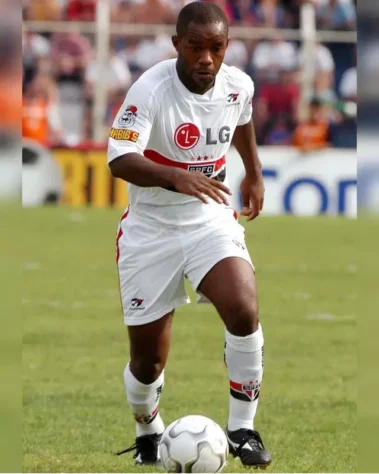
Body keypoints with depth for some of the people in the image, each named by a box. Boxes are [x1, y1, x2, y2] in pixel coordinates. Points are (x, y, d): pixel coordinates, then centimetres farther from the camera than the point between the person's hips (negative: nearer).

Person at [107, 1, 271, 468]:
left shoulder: (239, 85, -7)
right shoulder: (150, 90, -23)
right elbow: (119, 160, -36)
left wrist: (253, 173, 28)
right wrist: (175, 177, -51)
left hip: (209, 219, 3)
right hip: (151, 229, -3)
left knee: (243, 311, -24)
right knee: (148, 359, 4)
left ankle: (242, 429, -8)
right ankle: (148, 434, 37)